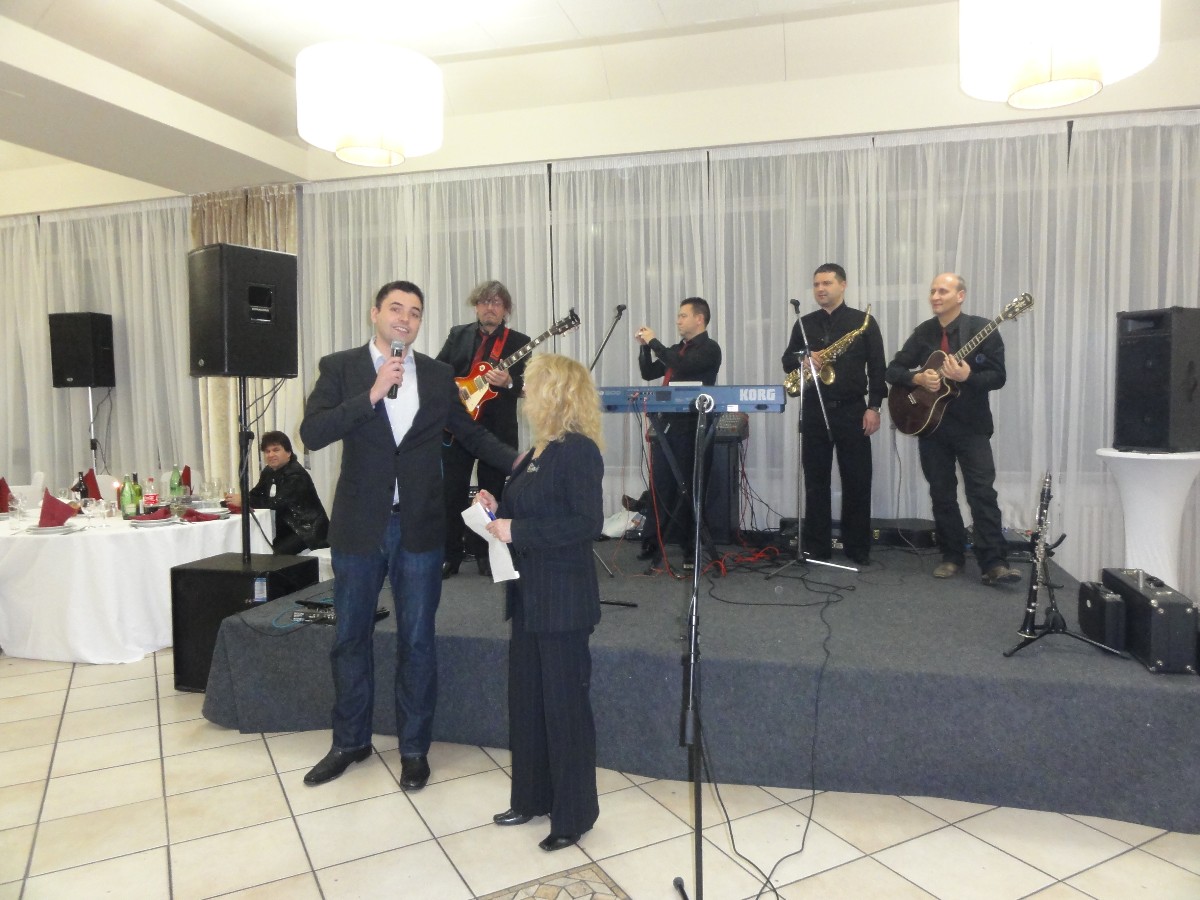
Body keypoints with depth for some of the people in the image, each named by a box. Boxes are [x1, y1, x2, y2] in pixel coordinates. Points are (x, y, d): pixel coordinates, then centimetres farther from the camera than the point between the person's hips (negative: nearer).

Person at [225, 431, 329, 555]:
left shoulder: (296, 474, -18)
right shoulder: (269, 471, 10)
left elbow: (278, 503, -27)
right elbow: (256, 494, 2)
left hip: (309, 530, -8)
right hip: (289, 527, 8)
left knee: (278, 552, -24)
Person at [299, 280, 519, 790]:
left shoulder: (437, 376, 5)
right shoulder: (340, 368, -1)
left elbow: (470, 432, 15)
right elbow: (312, 433, -14)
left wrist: (517, 461, 1)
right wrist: (373, 394, -22)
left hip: (420, 527, 1)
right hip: (359, 524, 0)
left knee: (417, 641, 9)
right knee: (350, 637, 13)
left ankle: (414, 748, 25)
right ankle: (350, 741, 33)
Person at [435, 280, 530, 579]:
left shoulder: (519, 342, 2)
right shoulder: (458, 334, 10)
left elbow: (525, 385, -5)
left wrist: (508, 382, -26)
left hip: (497, 429, -1)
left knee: (492, 494, 6)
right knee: (452, 492, 4)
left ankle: (487, 554, 19)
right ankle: (450, 554, 16)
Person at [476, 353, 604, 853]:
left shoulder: (579, 451, -16)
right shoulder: (541, 450, 12)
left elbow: (587, 523, -23)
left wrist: (517, 530, -23)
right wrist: (499, 509, 3)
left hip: (563, 597, -9)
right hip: (530, 592, 9)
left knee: (565, 702, 3)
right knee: (525, 697, 17)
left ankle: (574, 814, 19)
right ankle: (532, 797, 34)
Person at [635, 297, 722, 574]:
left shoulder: (709, 348, -3)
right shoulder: (675, 350, 20)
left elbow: (682, 367, -20)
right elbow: (648, 373, 19)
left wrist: (654, 342, -13)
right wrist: (645, 345, 7)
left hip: (690, 427, -7)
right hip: (665, 424, 7)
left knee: (687, 489, -2)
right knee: (659, 486, 6)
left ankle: (690, 551, 7)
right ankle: (654, 548, 11)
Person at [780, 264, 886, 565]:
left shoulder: (864, 321, 2)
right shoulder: (804, 324, 11)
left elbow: (877, 368, 0)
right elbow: (787, 361, 11)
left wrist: (873, 407, -8)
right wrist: (804, 359, -12)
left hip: (852, 409, -2)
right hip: (814, 410, 3)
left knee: (857, 480, 2)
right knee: (815, 479, 5)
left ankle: (858, 548, 12)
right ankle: (816, 547, 13)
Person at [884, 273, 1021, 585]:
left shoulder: (982, 328, -5)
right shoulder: (923, 332, 6)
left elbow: (998, 377, -9)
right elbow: (893, 370, 6)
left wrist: (967, 377, -27)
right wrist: (918, 378, -14)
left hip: (971, 425, -4)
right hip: (931, 425, 4)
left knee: (982, 493, -9)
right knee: (941, 494, 8)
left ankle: (994, 563, -7)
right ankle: (952, 556, 19)